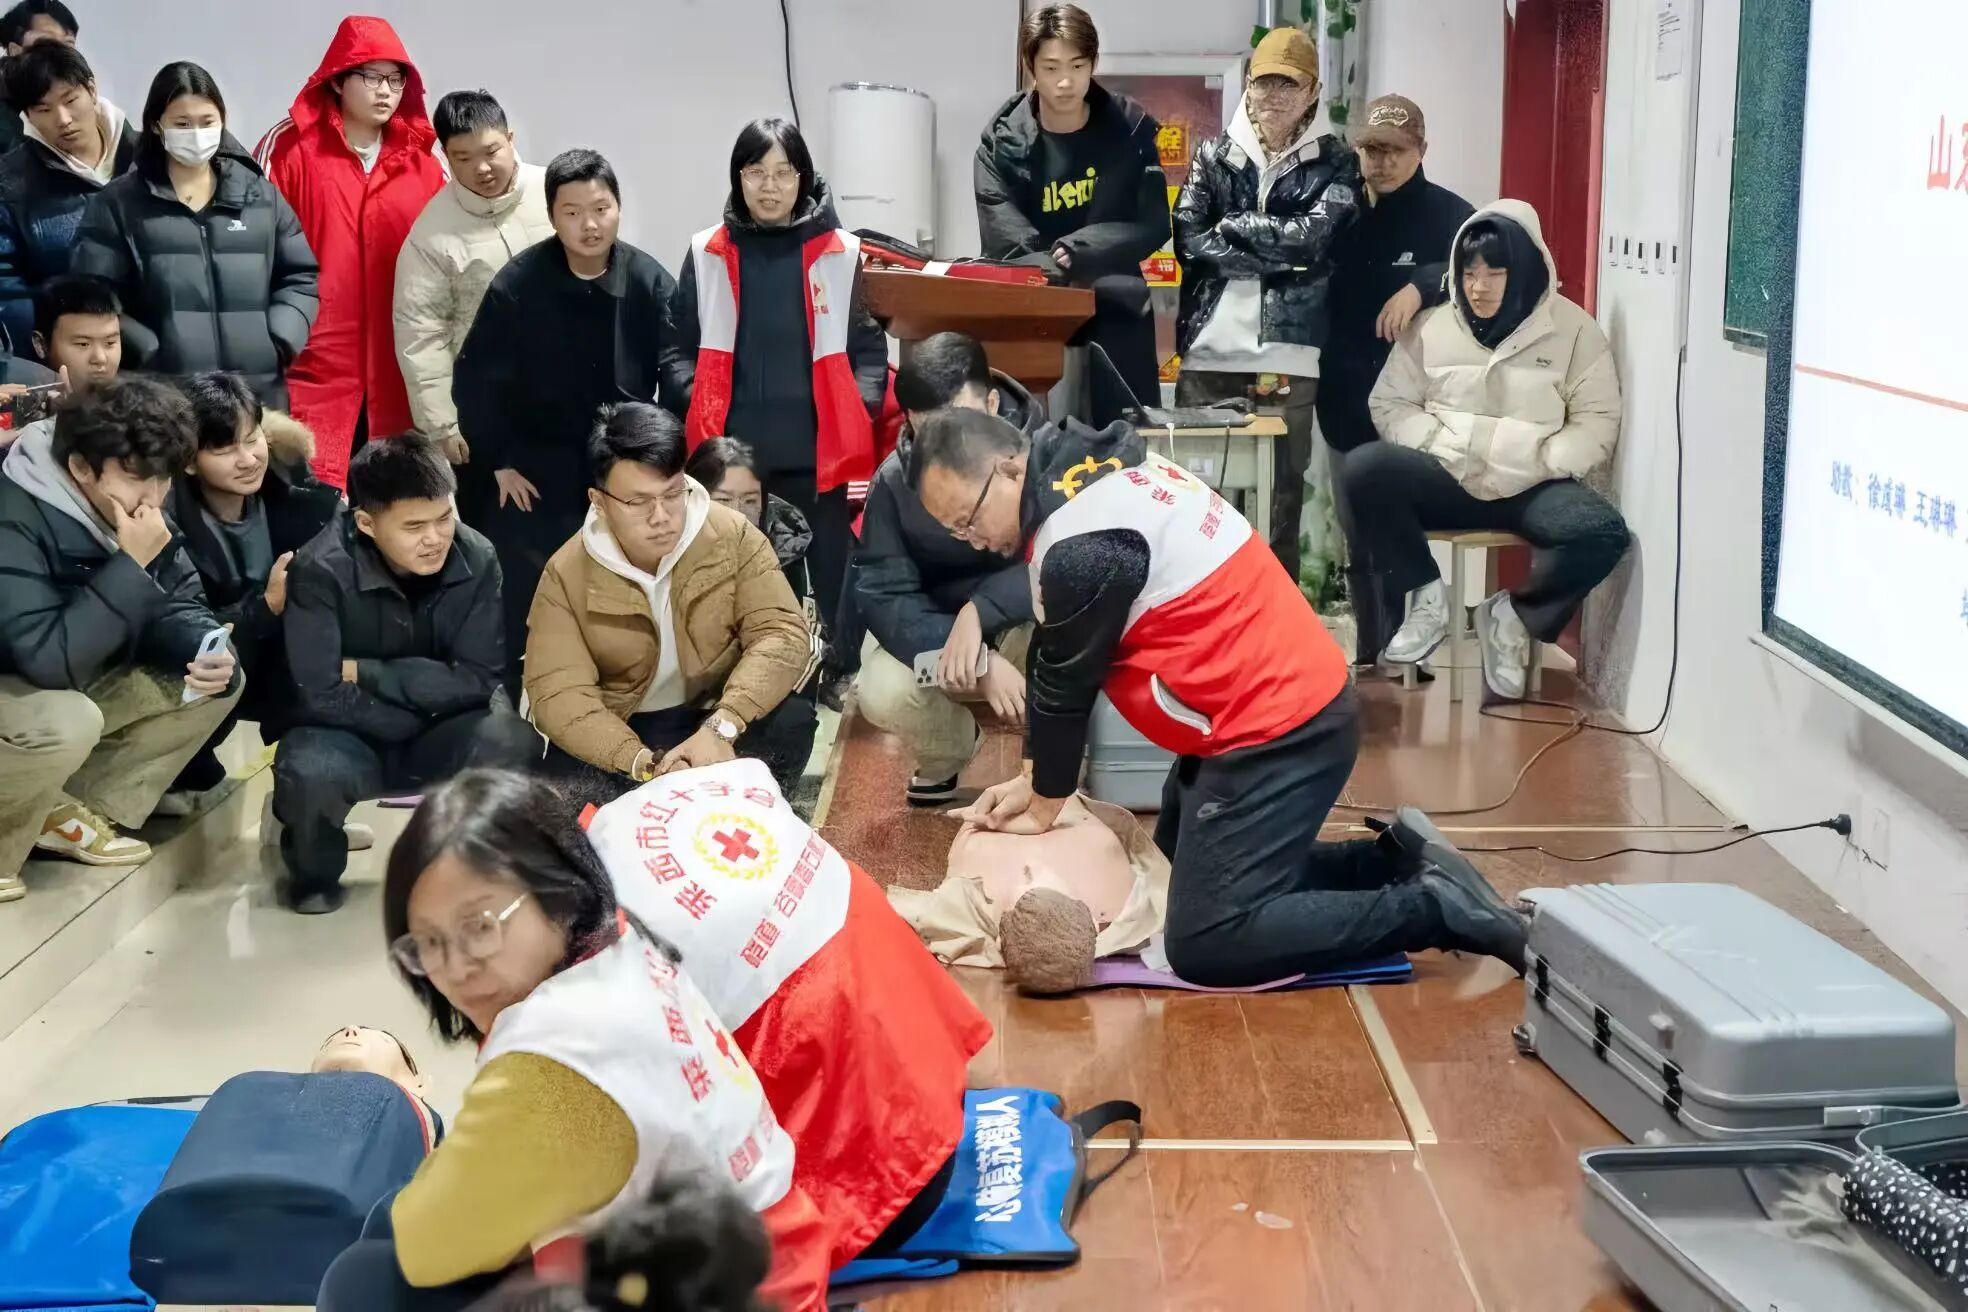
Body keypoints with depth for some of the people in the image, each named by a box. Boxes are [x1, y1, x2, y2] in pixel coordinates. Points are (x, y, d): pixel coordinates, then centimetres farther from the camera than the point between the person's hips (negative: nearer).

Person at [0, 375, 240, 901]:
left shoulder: (134, 509, -7)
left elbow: (180, 605, 0)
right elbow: (48, 659, -37)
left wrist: (208, 652, -23)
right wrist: (130, 567, -36)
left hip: (79, 685, 8)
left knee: (220, 680, -6)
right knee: (69, 724, -38)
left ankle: (66, 813, 1)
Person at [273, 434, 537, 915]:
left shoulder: (476, 558, -14)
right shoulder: (320, 571, -23)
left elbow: (476, 681, -16)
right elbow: (322, 697, -26)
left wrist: (367, 672, -22)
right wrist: (429, 697, -18)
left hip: (438, 742, 2)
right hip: (351, 740, -2)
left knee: (513, 742, -29)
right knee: (311, 770, -36)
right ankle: (313, 871, 1)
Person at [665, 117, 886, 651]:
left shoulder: (839, 253, 2)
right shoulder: (707, 253, 5)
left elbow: (868, 348, 5)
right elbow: (680, 348, 8)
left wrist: (858, 415, -7)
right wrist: (698, 410, -6)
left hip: (819, 452, -1)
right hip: (730, 451, 1)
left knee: (829, 585, 5)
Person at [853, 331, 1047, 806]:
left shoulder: (1045, 451, -22)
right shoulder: (894, 481, -17)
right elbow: (883, 597, -22)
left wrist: (979, 612, -38)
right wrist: (982, 662, -36)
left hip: (1028, 624, -1)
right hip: (930, 627, 2)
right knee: (883, 696, -29)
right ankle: (946, 753, 9)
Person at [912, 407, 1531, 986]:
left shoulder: (1080, 544, -21)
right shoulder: (1098, 473, 10)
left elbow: (1065, 684, -10)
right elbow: (1054, 662, 16)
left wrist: (1043, 807, 6)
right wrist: (1031, 779, 16)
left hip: (1277, 731, -10)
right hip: (1290, 701, 10)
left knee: (1205, 945, -10)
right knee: (1182, 864, 21)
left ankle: (1437, 909, -7)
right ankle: (1395, 864, 17)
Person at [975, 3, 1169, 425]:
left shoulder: (1130, 127, 0)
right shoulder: (1003, 139, -4)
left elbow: (1153, 225, -7)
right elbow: (1008, 244, -15)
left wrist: (1078, 252, -22)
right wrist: (1101, 282, -26)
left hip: (1115, 316, 1)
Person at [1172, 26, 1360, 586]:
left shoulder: (1334, 163, 8)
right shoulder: (1213, 156, 11)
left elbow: (1316, 235, -8)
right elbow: (1189, 238, -3)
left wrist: (1232, 225, -3)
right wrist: (1278, 255, -10)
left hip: (1288, 356, -1)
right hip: (1209, 350, 1)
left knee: (1282, 492, 1)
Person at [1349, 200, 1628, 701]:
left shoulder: (1573, 329, 3)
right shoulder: (1432, 326, 7)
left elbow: (1598, 422, 1)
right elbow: (1390, 404, 9)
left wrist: (1540, 465, -15)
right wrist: (1438, 445, -9)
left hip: (1532, 489, -1)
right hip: (1445, 478, 1)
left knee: (1604, 533, -31)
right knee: (1364, 467, -28)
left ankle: (1514, 614, -3)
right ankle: (1427, 597, -10)